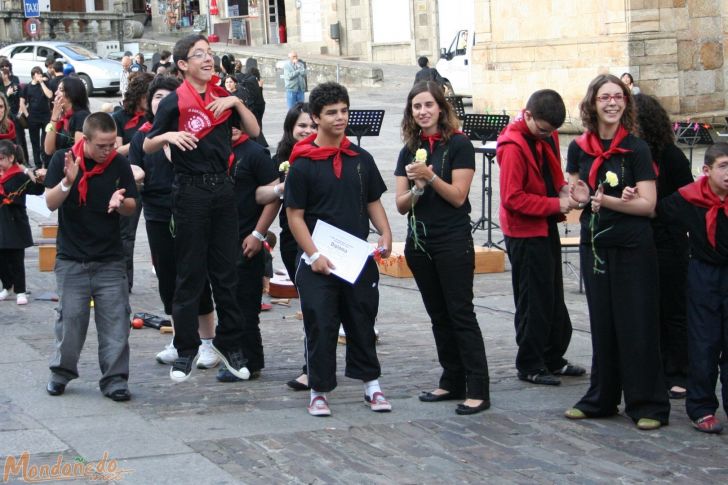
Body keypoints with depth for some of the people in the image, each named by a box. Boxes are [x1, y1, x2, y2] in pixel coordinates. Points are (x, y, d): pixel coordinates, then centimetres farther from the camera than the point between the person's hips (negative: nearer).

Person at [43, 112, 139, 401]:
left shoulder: (119, 164, -2)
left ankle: (115, 379, 3)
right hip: (72, 259, -1)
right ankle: (61, 373, 21)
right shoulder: (63, 160, -5)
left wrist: (120, 202, -19)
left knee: (115, 321, -2)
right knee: (71, 318, 4)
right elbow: (51, 203, -9)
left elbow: (131, 207, 4)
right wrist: (68, 181, -27)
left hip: (110, 260, 1)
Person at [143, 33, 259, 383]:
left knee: (226, 270, 8)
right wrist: (168, 135, -22)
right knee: (190, 273, 1)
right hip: (190, 191, -4)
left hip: (222, 188, 4)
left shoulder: (222, 97, 10)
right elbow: (147, 147, -2)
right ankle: (186, 349, 9)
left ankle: (229, 343, 18)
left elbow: (253, 131, 10)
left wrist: (237, 103, -4)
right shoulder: (175, 102, -4)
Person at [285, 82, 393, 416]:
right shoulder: (302, 165, -6)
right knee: (321, 326, 0)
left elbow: (373, 202, 15)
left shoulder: (361, 160, 7)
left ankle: (371, 385, 22)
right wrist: (314, 255, -14)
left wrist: (385, 233, -2)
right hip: (319, 263, -4)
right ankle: (319, 391, 10)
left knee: (362, 322, 11)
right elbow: (295, 216, -5)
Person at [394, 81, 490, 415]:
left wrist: (430, 176, -23)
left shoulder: (458, 145, -6)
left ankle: (478, 390, -7)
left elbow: (458, 196, -11)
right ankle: (452, 382, 17)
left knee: (461, 314, -7)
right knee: (439, 316, 10)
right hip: (419, 242, 6)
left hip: (453, 242, -6)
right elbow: (401, 205, 5)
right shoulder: (409, 151, 9)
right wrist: (417, 187, -14)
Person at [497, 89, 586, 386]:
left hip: (547, 227, 9)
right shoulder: (513, 146, -21)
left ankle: (553, 359, 28)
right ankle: (530, 366, 10)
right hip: (525, 231, -9)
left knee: (553, 296, 16)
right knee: (533, 300, -1)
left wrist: (563, 188, -2)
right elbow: (512, 198, -23)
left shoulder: (547, 135, 4)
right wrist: (556, 205, -23)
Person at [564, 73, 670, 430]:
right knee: (601, 324, 11)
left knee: (636, 325, -3)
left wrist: (607, 200, -23)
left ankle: (648, 405, 4)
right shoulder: (579, 148, 5)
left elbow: (648, 204, -11)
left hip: (632, 247, -4)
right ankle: (600, 399, 21)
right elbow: (574, 196, 13)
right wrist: (580, 198, -10)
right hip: (594, 244, 4)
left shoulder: (636, 149, -7)